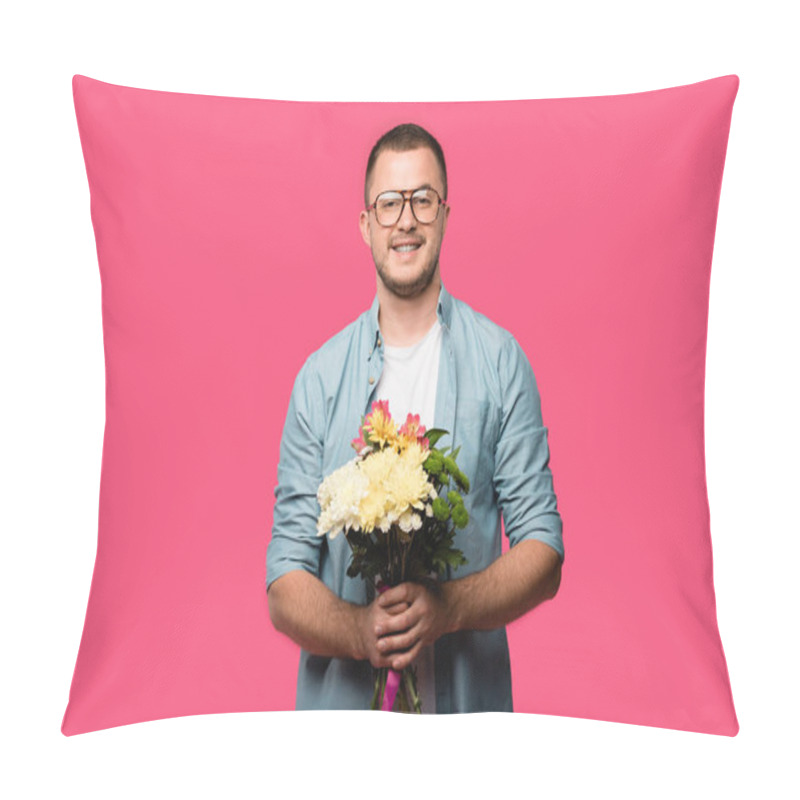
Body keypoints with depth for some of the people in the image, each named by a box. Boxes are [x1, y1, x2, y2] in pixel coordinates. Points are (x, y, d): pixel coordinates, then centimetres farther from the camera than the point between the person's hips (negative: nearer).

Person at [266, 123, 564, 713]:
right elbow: (285, 583, -1)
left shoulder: (500, 361, -3)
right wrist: (359, 629, -19)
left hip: (467, 702, -1)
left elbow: (544, 551, -4)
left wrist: (447, 607, -19)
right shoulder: (319, 377, -1)